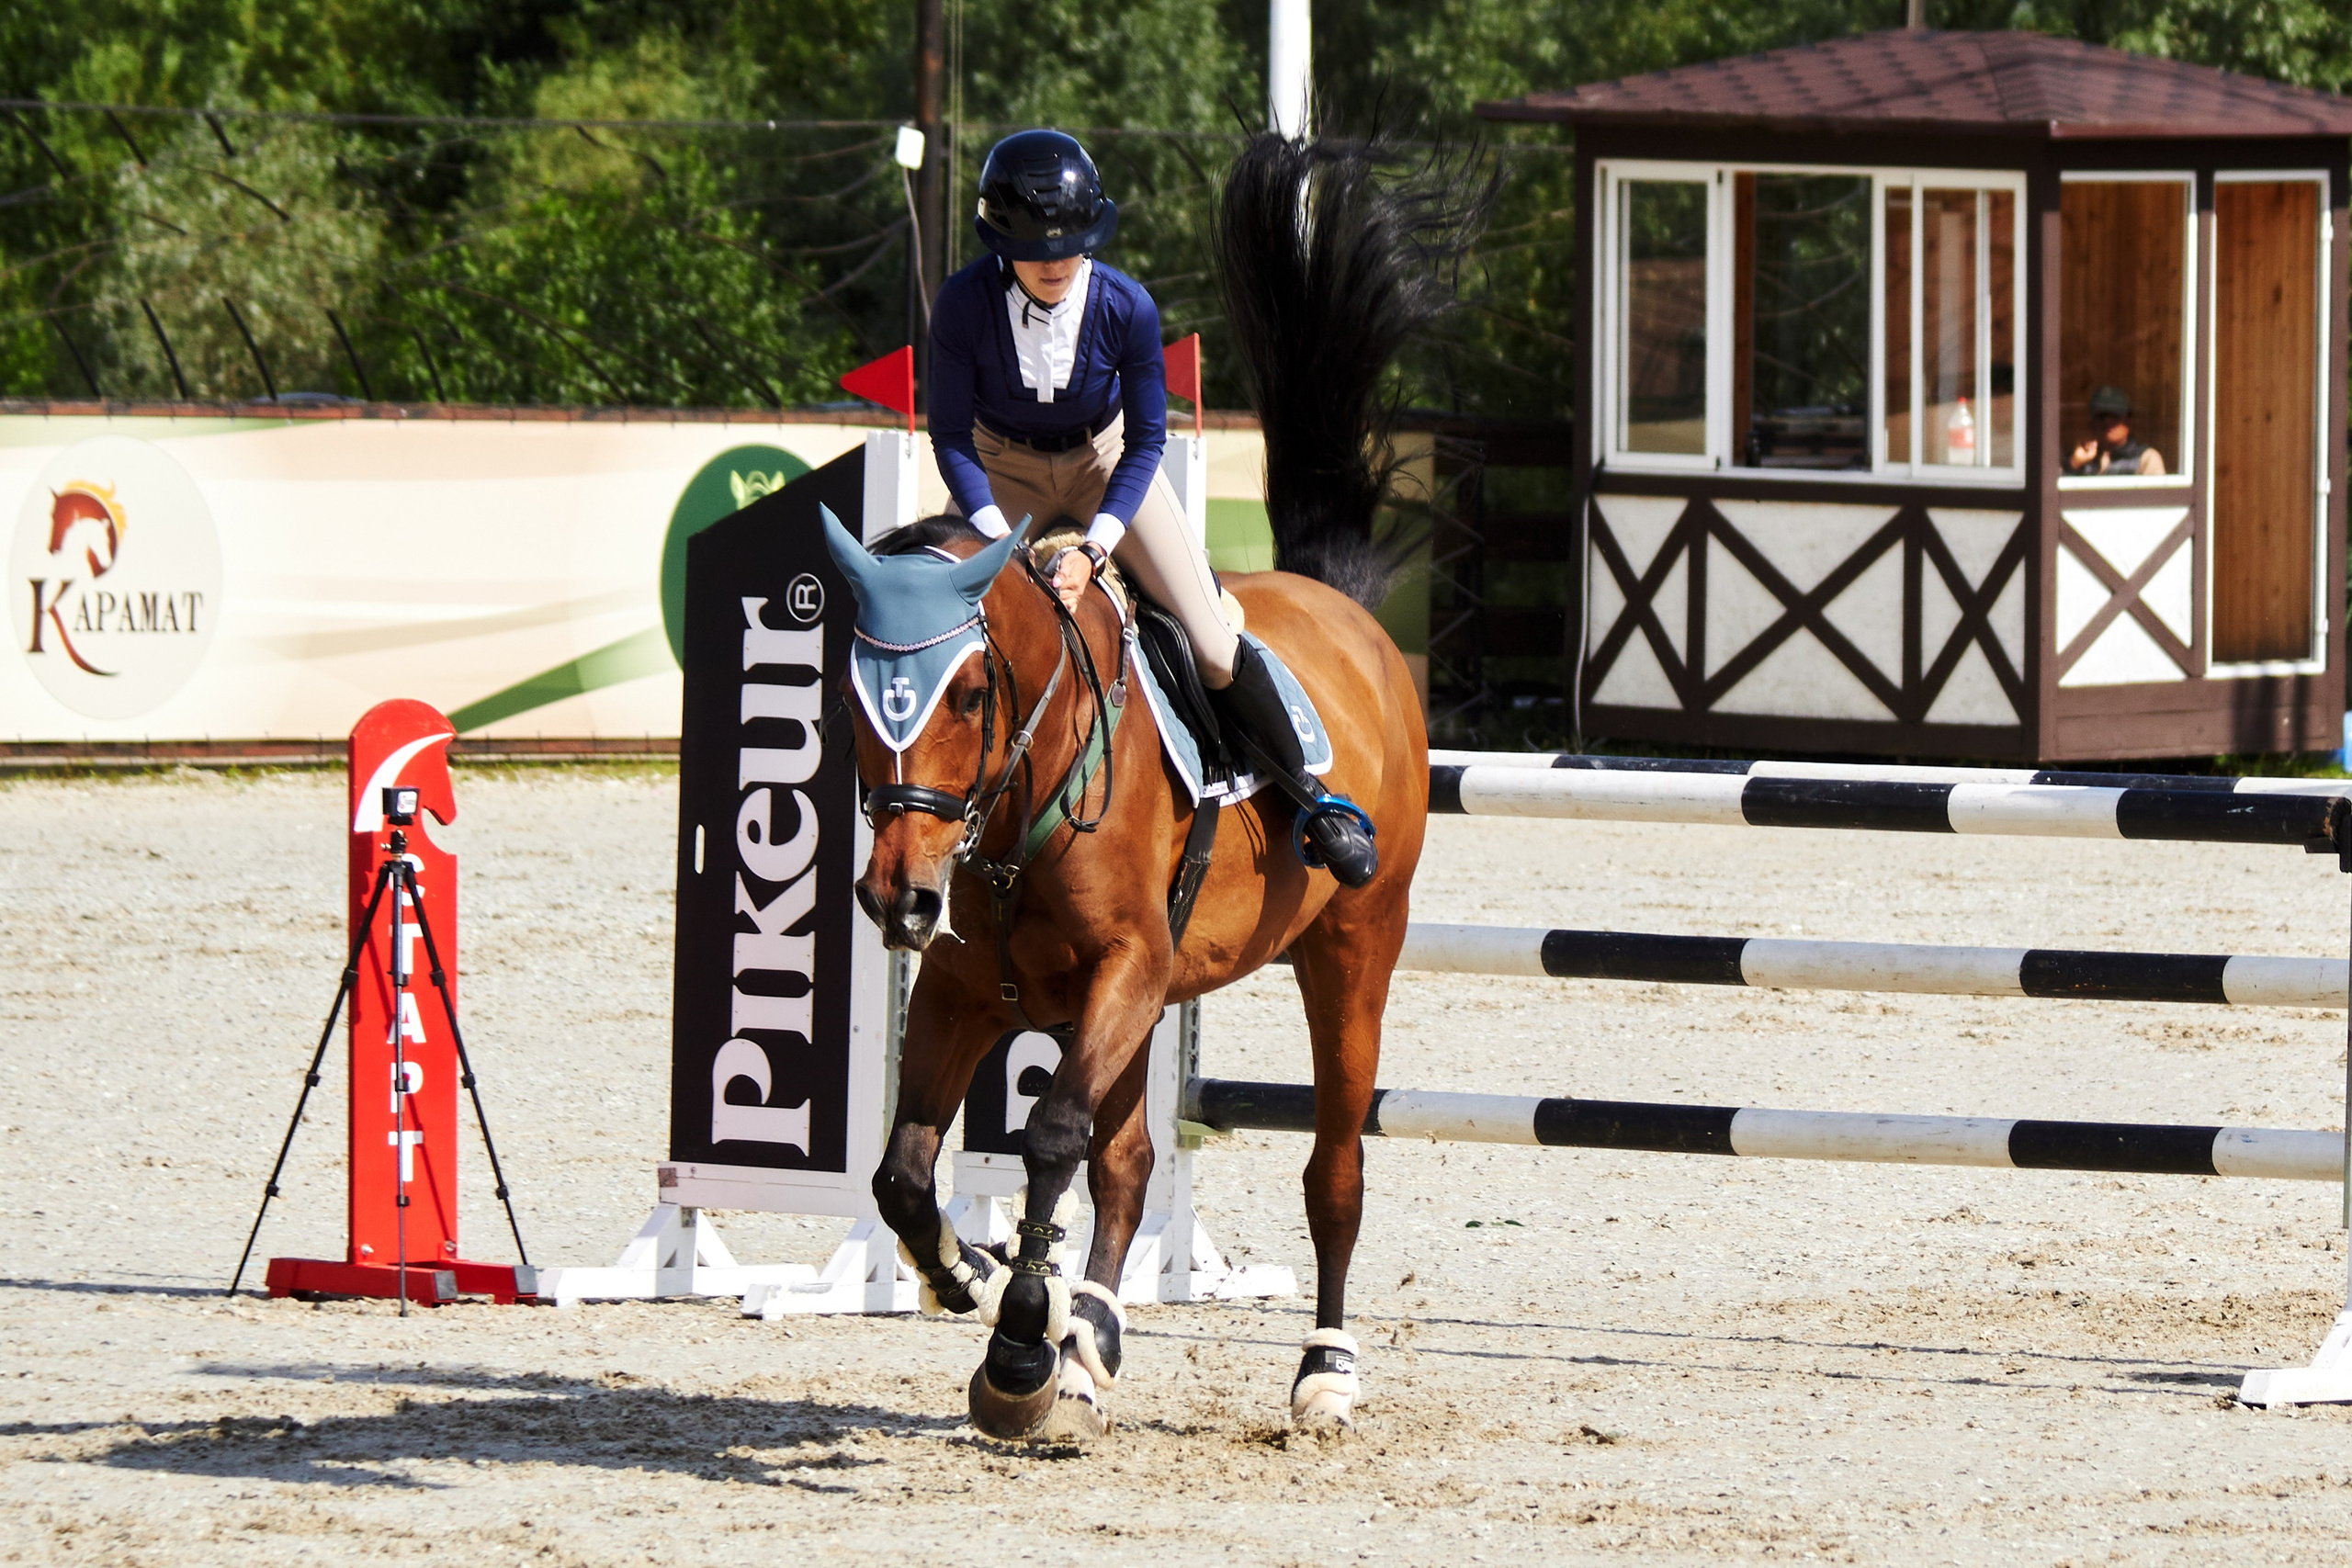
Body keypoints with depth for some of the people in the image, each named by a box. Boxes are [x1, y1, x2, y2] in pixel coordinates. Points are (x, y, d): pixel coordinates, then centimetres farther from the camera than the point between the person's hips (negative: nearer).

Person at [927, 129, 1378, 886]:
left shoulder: (1126, 307, -25)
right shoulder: (964, 305, -26)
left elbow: (1146, 441, -14)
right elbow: (951, 437, -16)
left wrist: (1094, 548, -25)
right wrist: (1000, 541, -27)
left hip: (1107, 458, -1)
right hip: (1003, 464, 1)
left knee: (1213, 648, -9)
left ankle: (1312, 798, 7)